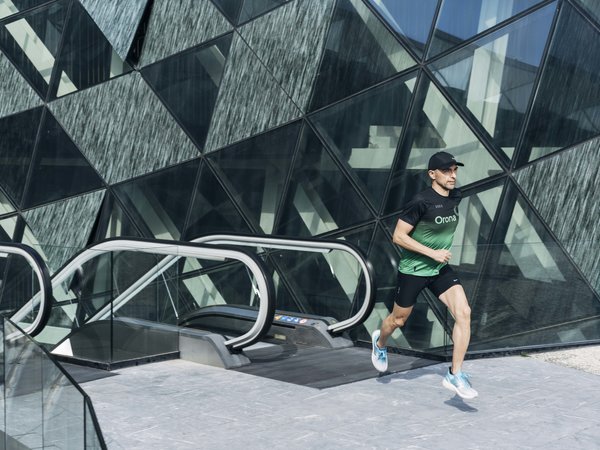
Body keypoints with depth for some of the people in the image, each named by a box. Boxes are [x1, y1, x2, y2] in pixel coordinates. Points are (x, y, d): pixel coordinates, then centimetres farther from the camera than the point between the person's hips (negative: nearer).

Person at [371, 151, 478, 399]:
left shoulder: (455, 197, 0)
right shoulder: (421, 201, -22)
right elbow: (398, 236, -20)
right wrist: (432, 253, -23)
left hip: (441, 269, 5)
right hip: (413, 270, -5)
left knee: (463, 312, -15)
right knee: (399, 320, 14)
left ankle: (455, 375, -8)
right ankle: (379, 342, 50)